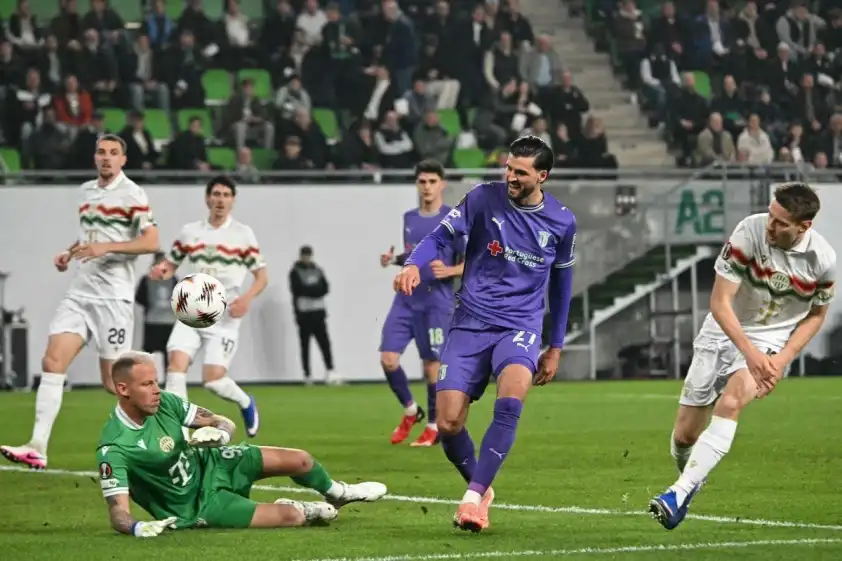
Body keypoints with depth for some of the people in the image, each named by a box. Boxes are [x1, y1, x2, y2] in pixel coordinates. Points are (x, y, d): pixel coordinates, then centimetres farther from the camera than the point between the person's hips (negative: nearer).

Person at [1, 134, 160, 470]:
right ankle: (38, 448, -14)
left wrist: (106, 247, -23)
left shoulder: (131, 195, -8)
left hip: (113, 297, -6)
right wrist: (69, 253, 12)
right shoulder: (86, 191, 14)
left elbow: (151, 241, -16)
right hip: (79, 293, 6)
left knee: (113, 381, -3)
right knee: (52, 361, -9)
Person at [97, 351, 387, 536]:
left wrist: (218, 433, -32)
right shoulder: (113, 449, -32)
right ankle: (309, 511, 21)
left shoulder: (164, 403, -15)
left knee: (298, 460, 0)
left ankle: (337, 494, 35)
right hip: (196, 505, -6)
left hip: (206, 463, 6)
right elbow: (118, 514, -34)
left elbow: (225, 424, -6)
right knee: (290, 517, -18)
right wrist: (137, 528, -58)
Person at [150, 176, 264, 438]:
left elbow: (262, 276, 2)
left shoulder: (243, 234, 1)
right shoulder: (189, 232, 8)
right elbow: (171, 264, 17)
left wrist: (247, 297, -17)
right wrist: (160, 271, -8)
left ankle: (246, 403, 21)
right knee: (176, 364, -19)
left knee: (213, 379, -12)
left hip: (224, 318, -3)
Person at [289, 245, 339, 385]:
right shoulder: (295, 272, -1)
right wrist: (315, 289, -9)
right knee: (305, 344, 1)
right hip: (303, 312, -3)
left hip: (318, 311, 3)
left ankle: (330, 372, -12)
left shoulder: (317, 270, 12)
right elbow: (298, 289, -13)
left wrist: (308, 290, -10)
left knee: (324, 341, -7)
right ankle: (307, 375, 6)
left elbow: (325, 288, 3)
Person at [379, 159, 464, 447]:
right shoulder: (409, 218, 12)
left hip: (436, 303, -5)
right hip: (406, 299, 5)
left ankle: (434, 426, 16)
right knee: (388, 358, -5)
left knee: (432, 363, 0)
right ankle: (410, 410, 18)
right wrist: (394, 259, 6)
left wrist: (449, 271, -25)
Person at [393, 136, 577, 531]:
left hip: (520, 327, 0)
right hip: (470, 322, 0)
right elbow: (441, 236, -3)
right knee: (448, 425, -9)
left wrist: (556, 347, 19)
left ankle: (473, 496, -25)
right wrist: (413, 264, -26)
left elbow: (561, 282, 16)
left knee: (510, 402, -30)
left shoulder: (561, 221, 3)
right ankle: (481, 488, 20)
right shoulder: (484, 198, -4)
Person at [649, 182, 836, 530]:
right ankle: (691, 479, 36)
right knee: (685, 434, 1)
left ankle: (681, 492, -34)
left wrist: (782, 359, -10)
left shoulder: (823, 259, -15)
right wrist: (751, 354, -29)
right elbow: (720, 302, -20)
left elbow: (816, 314, 4)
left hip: (773, 338, -1)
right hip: (724, 331, 1)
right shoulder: (750, 232, -22)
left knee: (730, 402, -31)